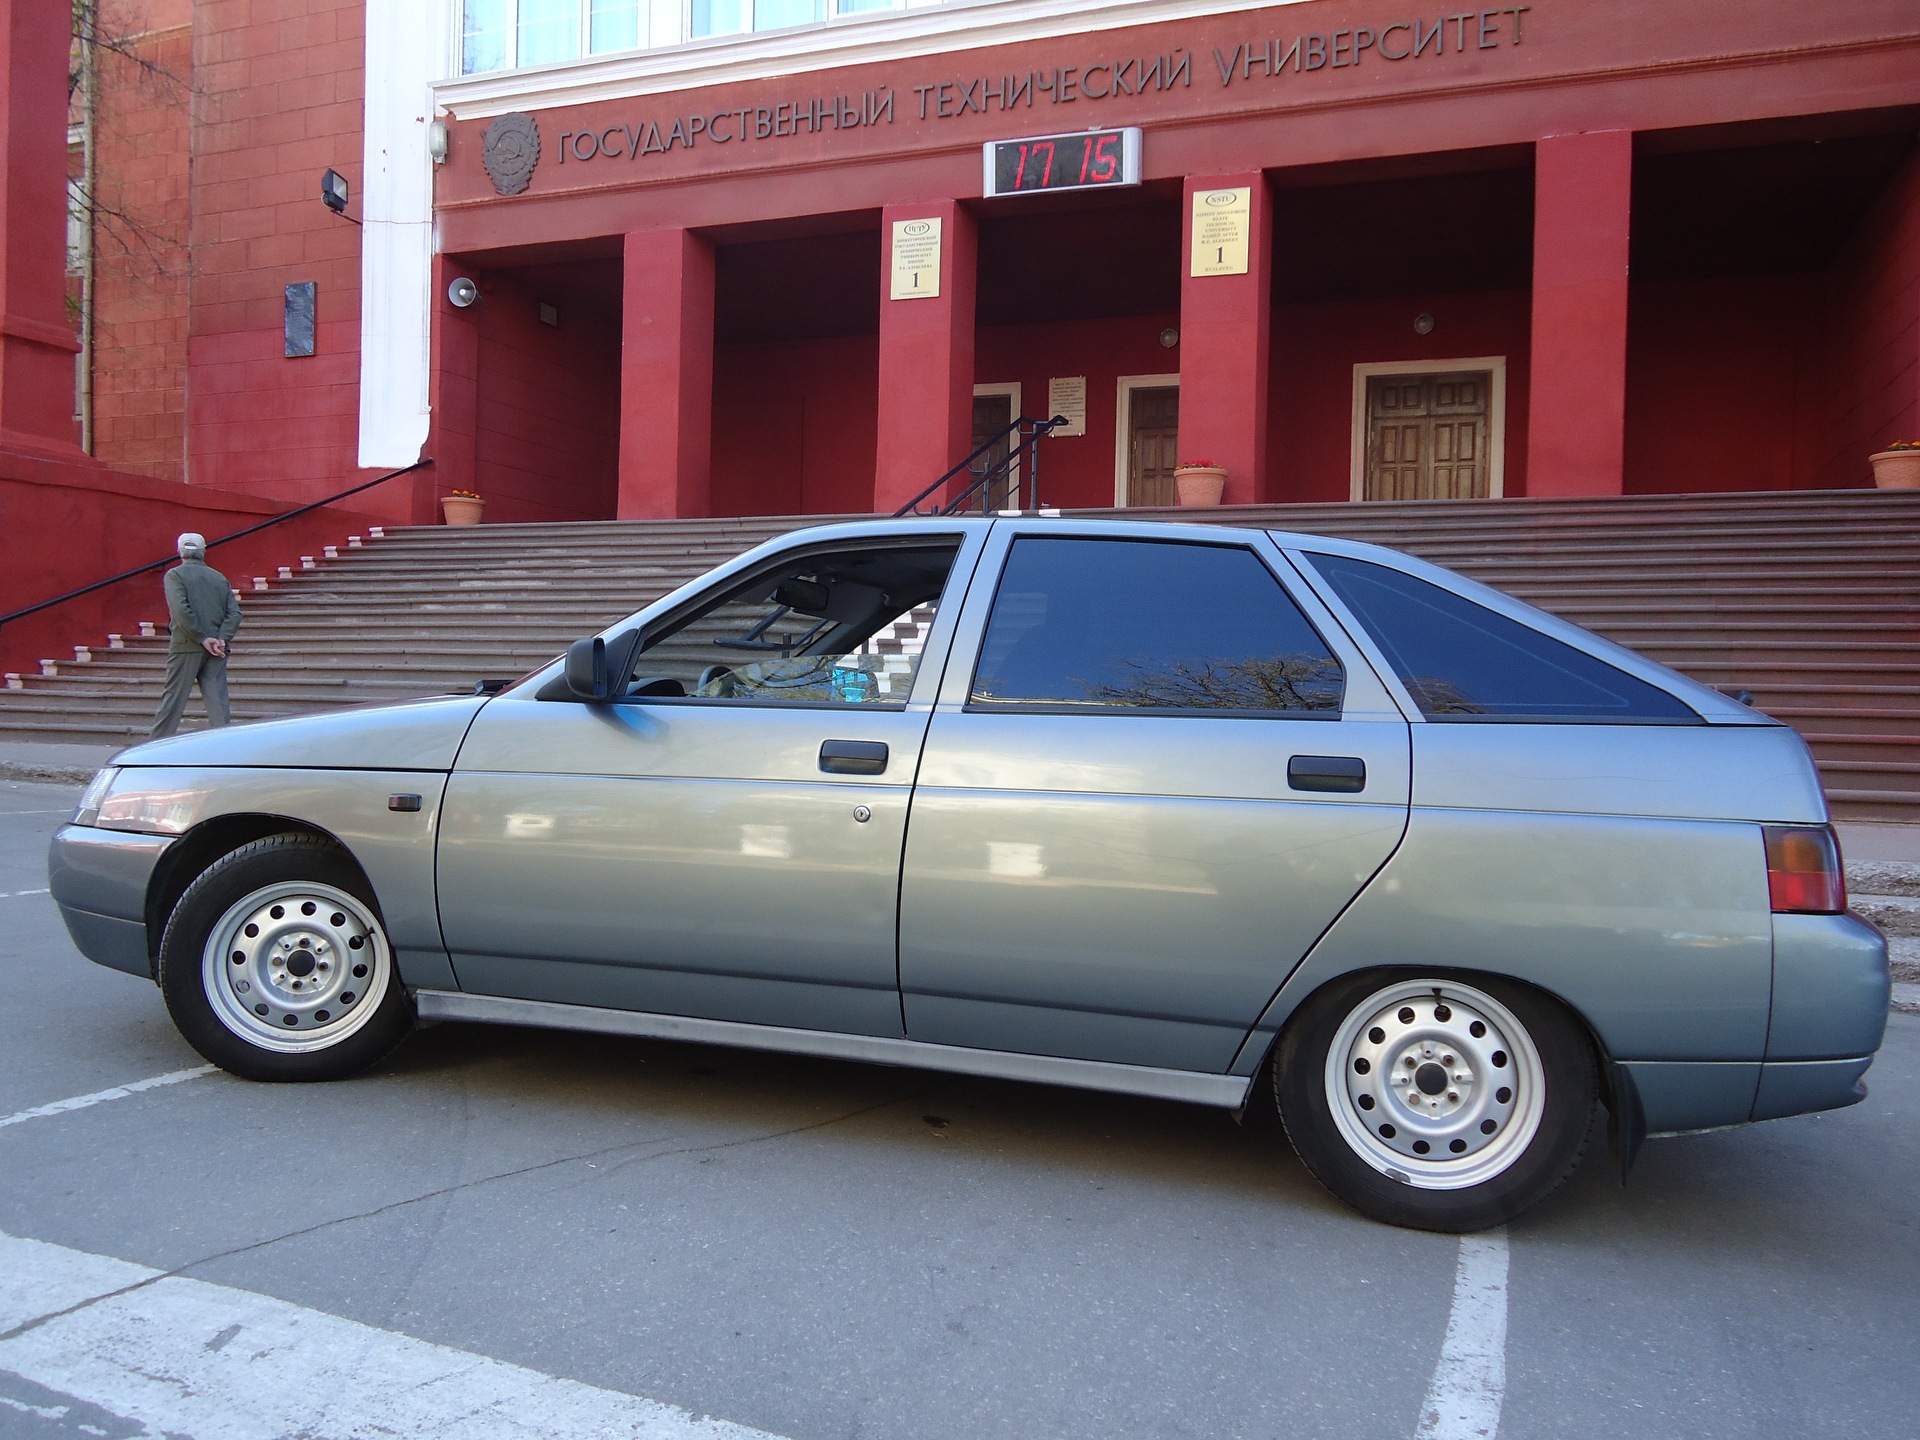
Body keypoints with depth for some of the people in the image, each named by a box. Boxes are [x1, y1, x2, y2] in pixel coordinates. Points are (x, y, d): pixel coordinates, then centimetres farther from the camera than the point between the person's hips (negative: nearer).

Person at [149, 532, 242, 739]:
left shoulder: (175, 575, 0)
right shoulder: (220, 578, 13)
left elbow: (181, 610, -14)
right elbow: (234, 614, 2)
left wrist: (203, 638, -11)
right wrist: (221, 640, -7)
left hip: (186, 646, -3)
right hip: (216, 651, 3)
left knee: (173, 698, 4)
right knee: (218, 700, 1)